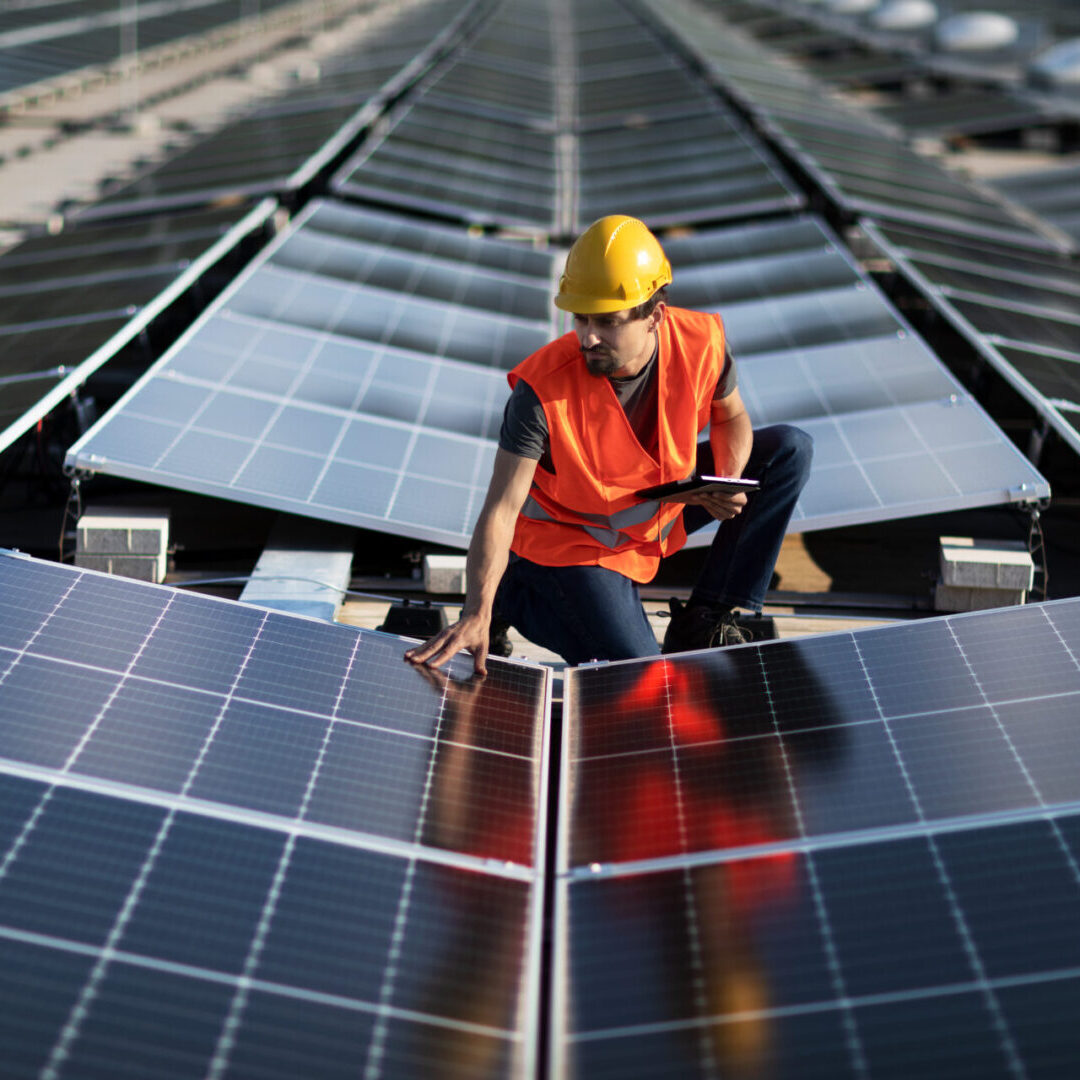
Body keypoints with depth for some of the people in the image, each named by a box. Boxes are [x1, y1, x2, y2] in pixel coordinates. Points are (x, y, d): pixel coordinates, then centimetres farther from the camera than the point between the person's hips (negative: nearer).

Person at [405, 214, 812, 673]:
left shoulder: (701, 343, -21)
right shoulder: (543, 391, -33)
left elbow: (731, 418, 1)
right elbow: (501, 511, -32)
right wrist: (477, 613, -45)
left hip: (661, 507, 6)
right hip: (569, 539, -5)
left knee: (790, 449, -3)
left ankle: (704, 624, 0)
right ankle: (517, 596, 9)